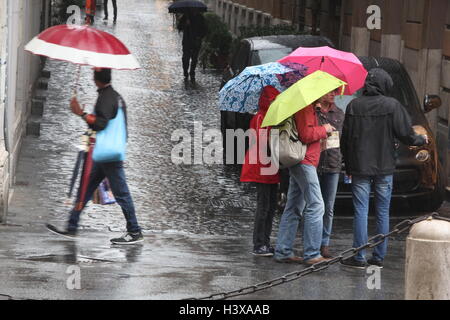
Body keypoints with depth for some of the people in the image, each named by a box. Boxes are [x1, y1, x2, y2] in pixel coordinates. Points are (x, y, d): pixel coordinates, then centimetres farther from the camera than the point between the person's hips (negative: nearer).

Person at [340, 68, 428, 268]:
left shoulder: (354, 106, -2)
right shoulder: (392, 106, -7)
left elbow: (345, 139, 2)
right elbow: (405, 134, -6)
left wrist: (348, 167, 12)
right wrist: (422, 140, 15)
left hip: (359, 168, 0)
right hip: (384, 169, 0)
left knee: (361, 211, 1)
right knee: (383, 212, 8)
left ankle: (359, 258, -1)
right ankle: (379, 257, 9)